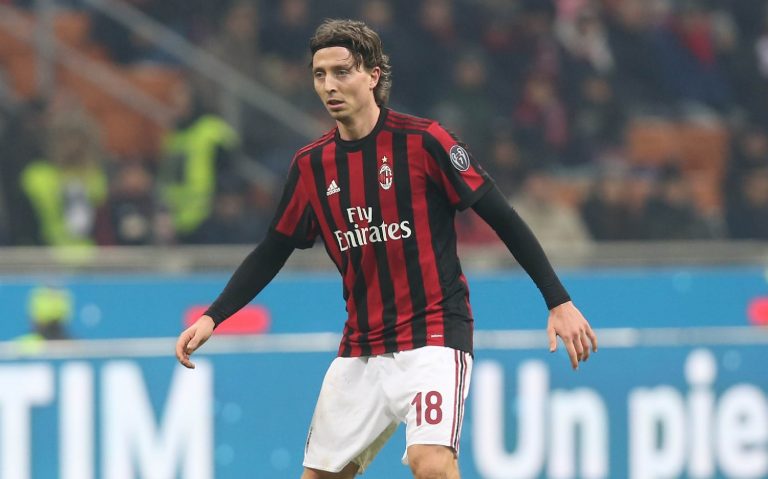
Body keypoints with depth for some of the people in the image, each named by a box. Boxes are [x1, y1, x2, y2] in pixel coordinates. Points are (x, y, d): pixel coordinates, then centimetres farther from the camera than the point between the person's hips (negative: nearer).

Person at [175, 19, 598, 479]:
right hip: (360, 350, 6)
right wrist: (212, 317, 5)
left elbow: (504, 220, -8)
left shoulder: (422, 141, -10)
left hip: (433, 335, -6)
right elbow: (272, 252, 15)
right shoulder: (311, 165, 5)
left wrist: (559, 302, -11)